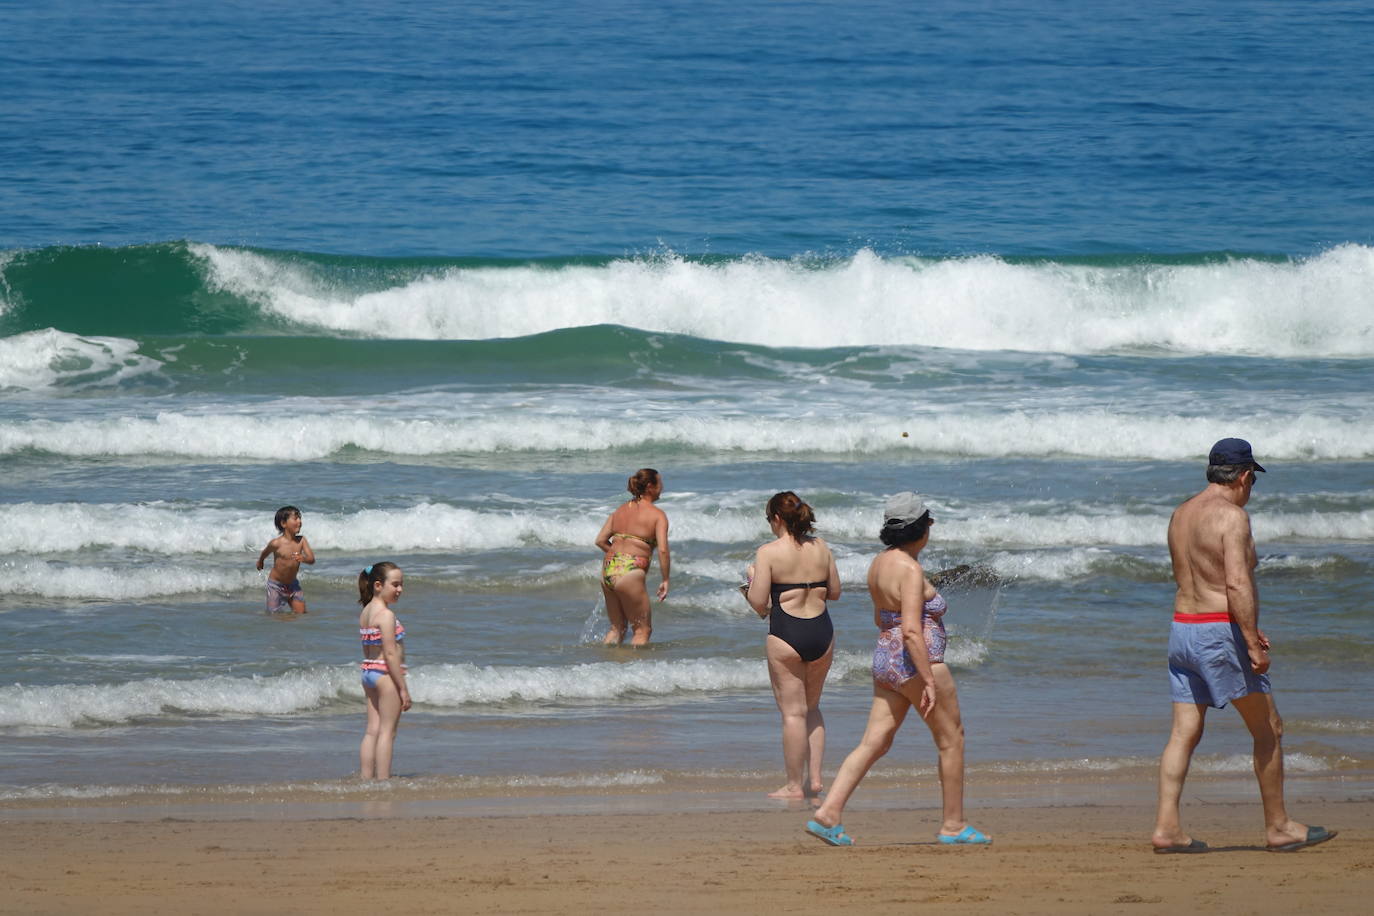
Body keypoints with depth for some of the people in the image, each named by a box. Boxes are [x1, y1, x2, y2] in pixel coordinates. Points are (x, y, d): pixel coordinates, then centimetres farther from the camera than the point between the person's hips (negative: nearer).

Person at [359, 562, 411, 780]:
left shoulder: (365, 613, 10)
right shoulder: (386, 614, -17)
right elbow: (390, 654, -19)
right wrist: (403, 688, -16)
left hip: (368, 670, 9)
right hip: (387, 673, -9)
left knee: (372, 729, 10)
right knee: (387, 731, -4)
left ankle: (366, 778, 11)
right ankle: (383, 780, -5)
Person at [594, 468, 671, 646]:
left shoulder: (620, 510, 15)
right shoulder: (657, 515, -3)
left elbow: (600, 540, 12)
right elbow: (663, 550, -12)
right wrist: (665, 580, -4)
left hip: (608, 570, 7)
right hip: (631, 573, -7)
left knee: (617, 627, 20)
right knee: (642, 629, 4)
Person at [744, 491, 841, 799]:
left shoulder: (769, 552, -10)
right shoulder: (821, 548, 4)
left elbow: (758, 603, -11)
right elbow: (834, 591, 11)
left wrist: (751, 580, 8)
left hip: (786, 635, -5)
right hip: (822, 632, 5)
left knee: (793, 712, 2)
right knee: (812, 708, 19)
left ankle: (794, 786, 7)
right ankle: (815, 778, 16)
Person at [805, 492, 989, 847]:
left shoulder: (880, 563, 9)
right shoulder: (910, 569, -19)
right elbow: (912, 630, -25)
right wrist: (929, 681, -24)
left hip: (885, 658, 9)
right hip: (916, 661, -9)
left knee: (873, 743, 6)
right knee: (952, 740, 6)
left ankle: (828, 814, -4)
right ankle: (953, 825, 13)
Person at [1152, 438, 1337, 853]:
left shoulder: (1180, 515, 14)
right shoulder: (1232, 516, -13)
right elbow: (1237, 584, -23)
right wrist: (1254, 645, -22)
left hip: (1183, 629, 8)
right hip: (1220, 634, -8)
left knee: (1185, 732, 5)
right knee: (1268, 728, 5)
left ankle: (1167, 827, -4)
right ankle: (1278, 827, 10)